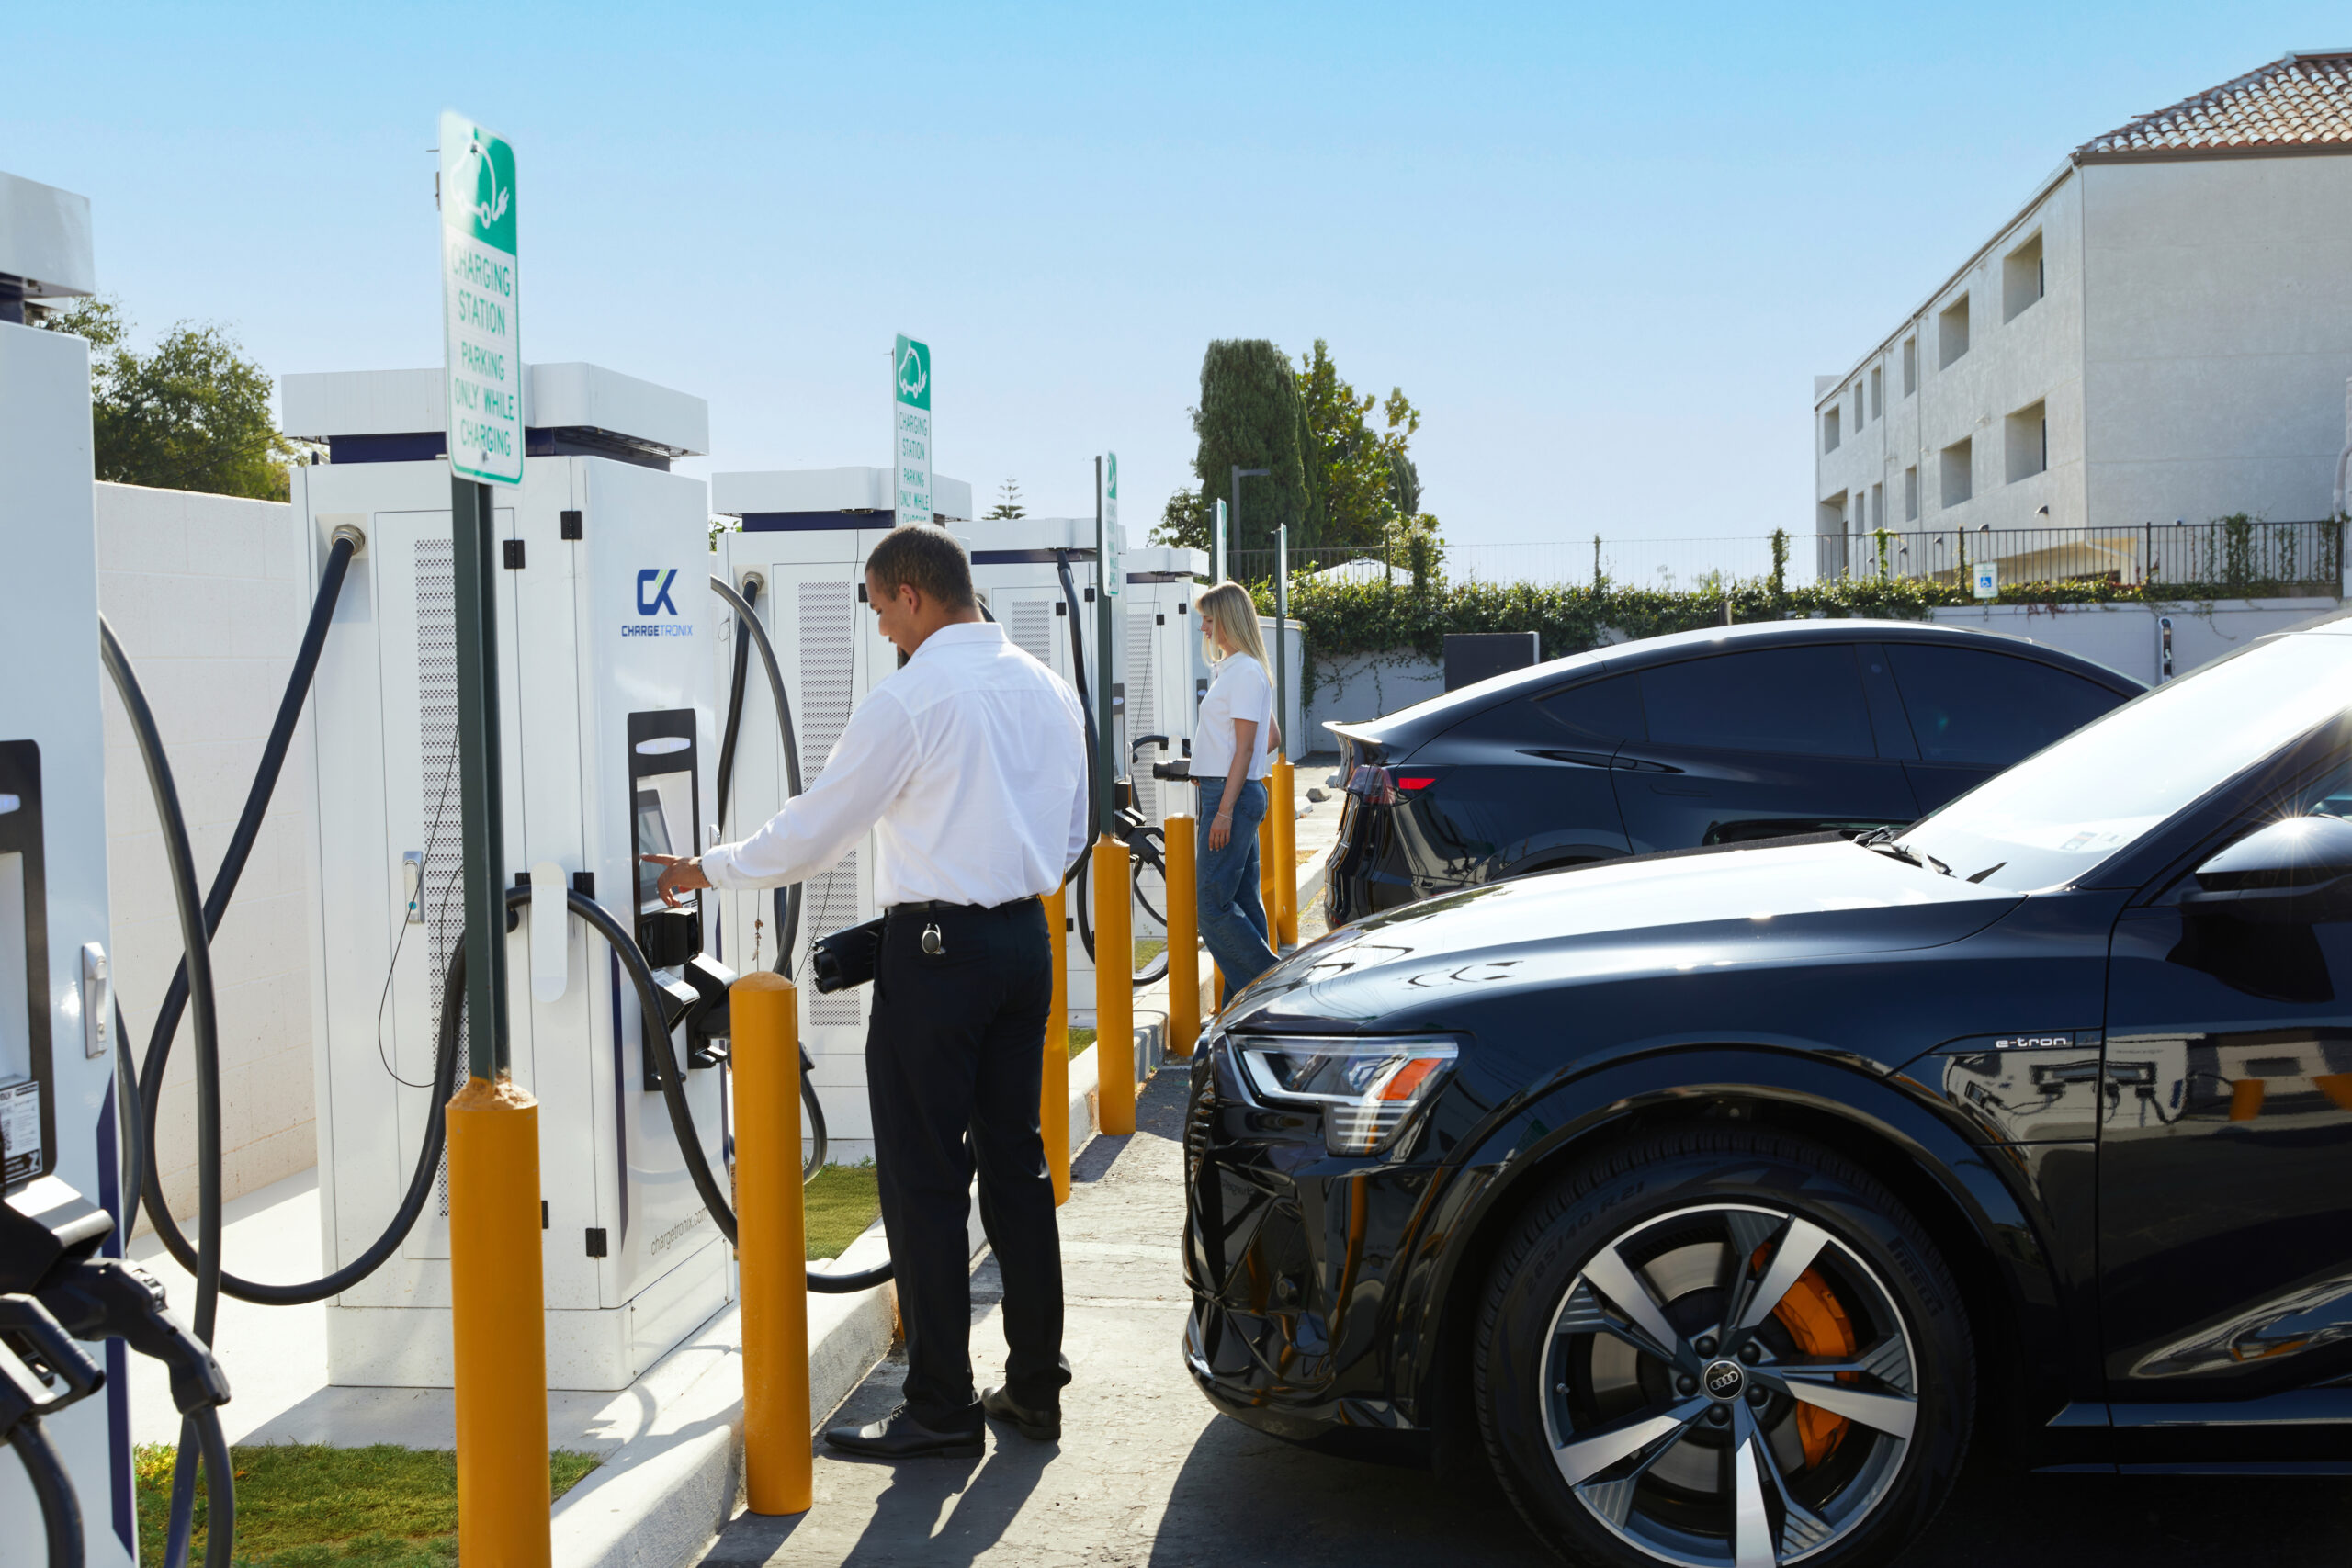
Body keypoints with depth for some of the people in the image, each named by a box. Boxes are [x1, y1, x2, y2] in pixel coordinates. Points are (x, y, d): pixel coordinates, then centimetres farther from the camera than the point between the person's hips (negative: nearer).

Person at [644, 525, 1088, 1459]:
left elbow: (816, 830, -7)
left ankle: (940, 1409, 3)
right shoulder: (1048, 689, 10)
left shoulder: (910, 700, -13)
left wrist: (708, 870, 5)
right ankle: (1034, 1388, 19)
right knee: (1016, 1160, 13)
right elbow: (1071, 834, 18)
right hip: (1026, 938, 8)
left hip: (936, 949, -8)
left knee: (924, 1179, -1)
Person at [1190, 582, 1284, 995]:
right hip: (1234, 793, 10)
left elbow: (1245, 747, -18)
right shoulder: (1233, 668, 18)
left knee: (1213, 907, -11)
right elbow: (1273, 737, 25)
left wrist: (1224, 810, -21)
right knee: (1243, 903, 9)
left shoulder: (1244, 672, -13)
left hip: (1233, 794, -10)